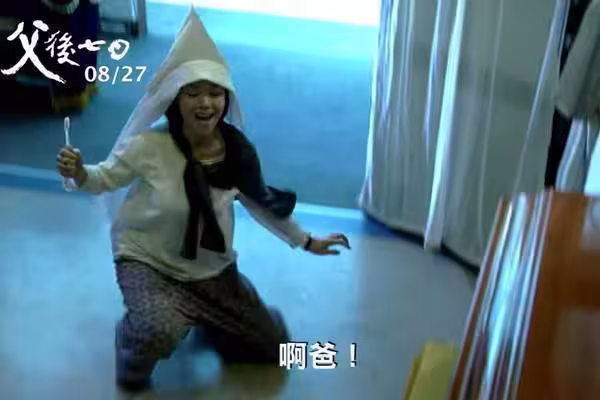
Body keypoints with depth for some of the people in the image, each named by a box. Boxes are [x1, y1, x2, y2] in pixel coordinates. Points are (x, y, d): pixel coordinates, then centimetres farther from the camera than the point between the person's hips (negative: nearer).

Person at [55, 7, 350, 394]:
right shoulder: (150, 146, -23)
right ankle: (133, 348, 4)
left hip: (211, 267, 4)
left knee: (274, 347, 10)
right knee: (160, 334, -36)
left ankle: (197, 313, 33)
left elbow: (262, 203, 5)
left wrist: (306, 241, 14)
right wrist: (79, 173, -30)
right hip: (147, 260, -4)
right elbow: (105, 179, -7)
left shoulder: (238, 151, -13)